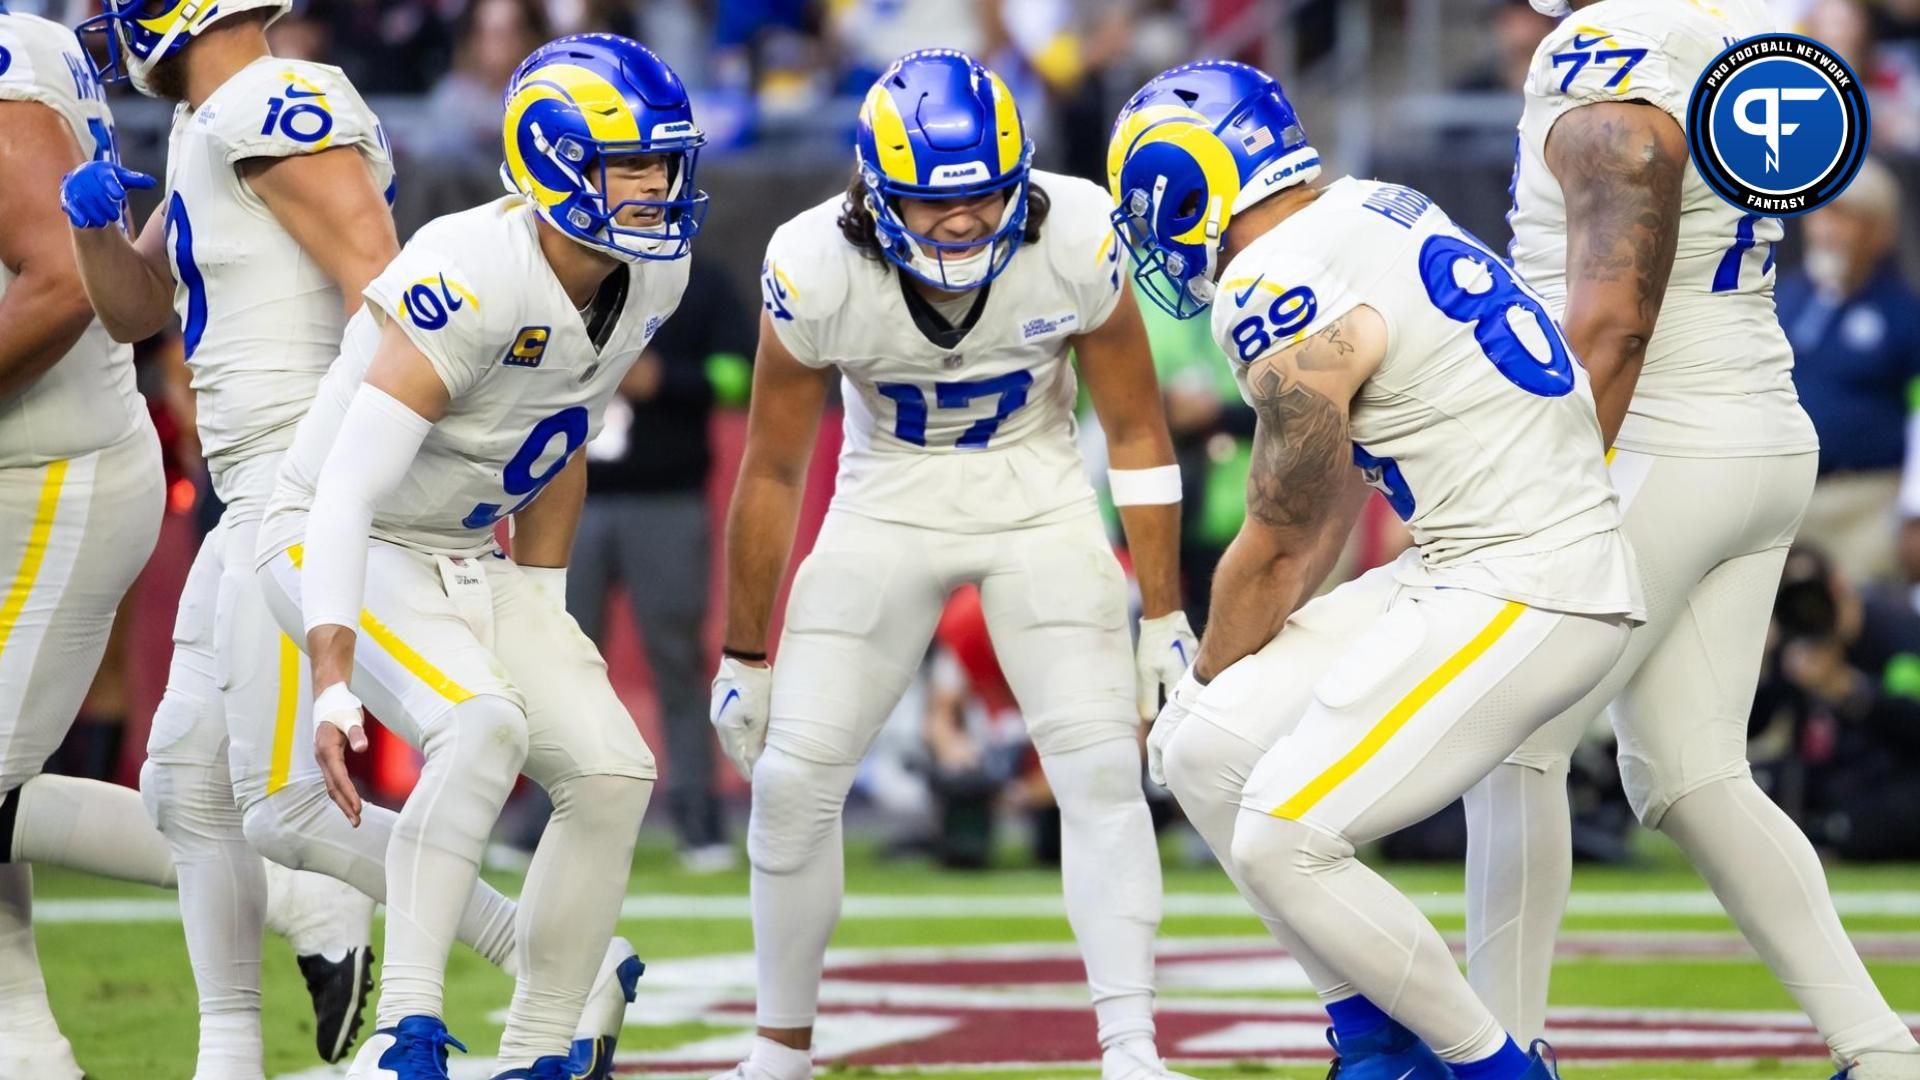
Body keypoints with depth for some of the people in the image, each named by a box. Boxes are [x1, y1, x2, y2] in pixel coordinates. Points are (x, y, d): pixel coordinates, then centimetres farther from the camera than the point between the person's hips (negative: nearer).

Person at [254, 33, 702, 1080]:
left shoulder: (650, 279, -5)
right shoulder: (471, 282, -31)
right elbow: (349, 492, -36)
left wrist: (544, 618, 17)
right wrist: (332, 685, -45)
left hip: (471, 561, 8)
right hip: (345, 547, -8)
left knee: (612, 773, -4)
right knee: (482, 722, -31)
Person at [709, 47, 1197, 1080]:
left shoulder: (1076, 242, -24)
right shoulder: (814, 269, -23)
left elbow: (1137, 434, -8)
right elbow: (772, 472, -8)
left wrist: (1164, 620, -6)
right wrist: (744, 661, -2)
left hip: (1039, 499, 0)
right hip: (889, 502, 0)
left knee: (1102, 771, -15)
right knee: (793, 780, -6)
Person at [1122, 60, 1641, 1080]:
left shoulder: (1287, 297, -16)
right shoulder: (1371, 214, 12)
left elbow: (1278, 545, -4)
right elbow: (1331, 501, 21)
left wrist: (1210, 679, 14)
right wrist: (1214, 698, 23)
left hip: (1527, 594, -10)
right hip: (1457, 570, 10)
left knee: (1282, 841, -13)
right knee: (1206, 753, 7)